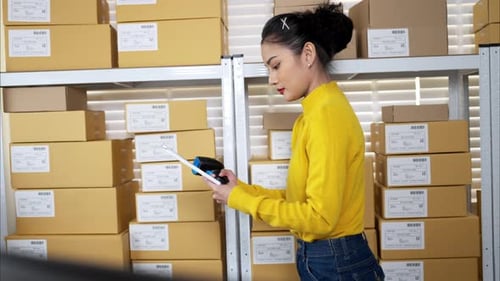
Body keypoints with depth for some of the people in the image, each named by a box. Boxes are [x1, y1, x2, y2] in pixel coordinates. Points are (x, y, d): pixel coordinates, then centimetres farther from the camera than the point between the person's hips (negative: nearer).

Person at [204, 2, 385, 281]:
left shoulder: (326, 113, -20)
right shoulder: (319, 111, 9)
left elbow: (320, 216, -22)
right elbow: (301, 197, 8)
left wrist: (240, 200, -15)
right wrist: (243, 188, 4)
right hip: (328, 258, 9)